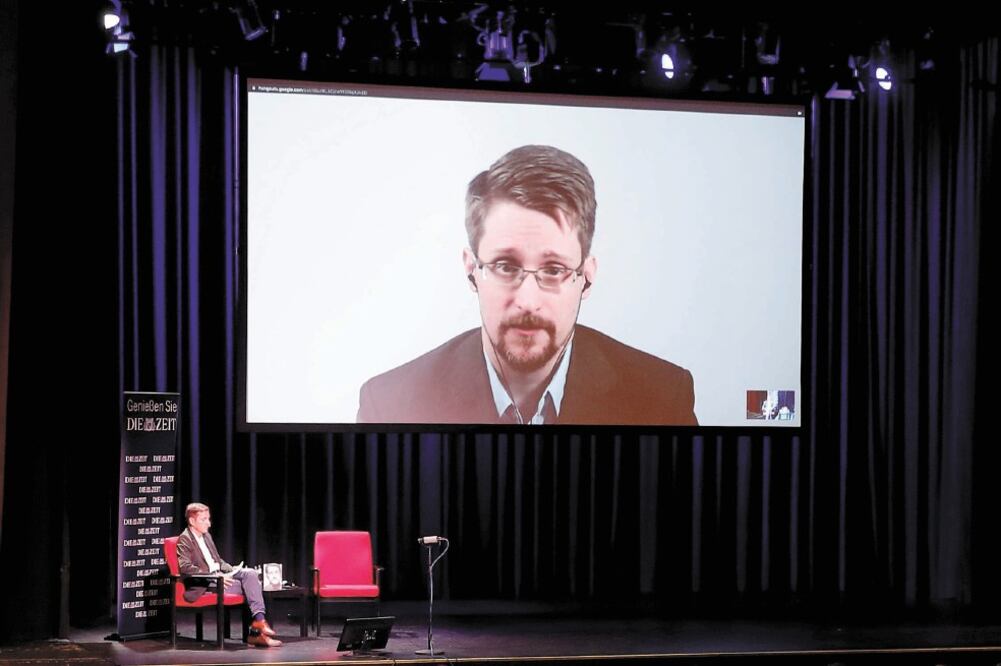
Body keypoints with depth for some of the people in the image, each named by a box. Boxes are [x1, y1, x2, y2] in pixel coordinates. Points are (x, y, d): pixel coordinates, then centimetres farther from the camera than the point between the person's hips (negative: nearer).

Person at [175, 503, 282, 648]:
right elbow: (185, 568, -20)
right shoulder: (184, 540, -6)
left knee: (250, 573, -18)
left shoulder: (206, 536, 21)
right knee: (248, 586, -22)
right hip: (202, 585, -8)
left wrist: (232, 571, 6)